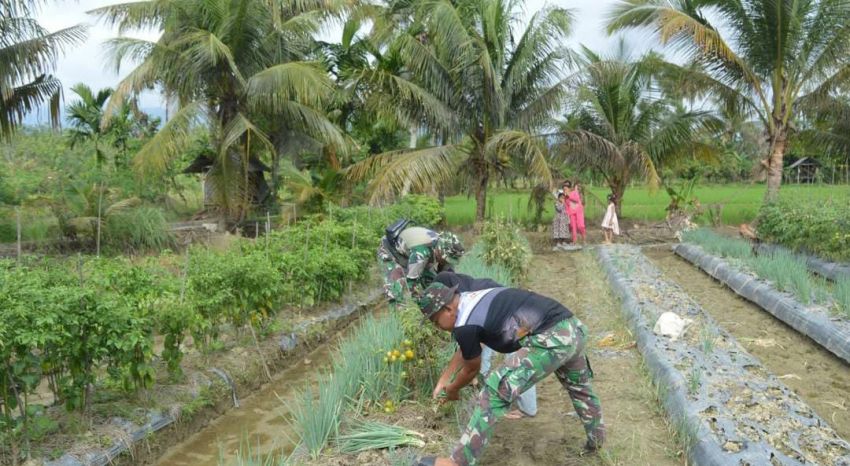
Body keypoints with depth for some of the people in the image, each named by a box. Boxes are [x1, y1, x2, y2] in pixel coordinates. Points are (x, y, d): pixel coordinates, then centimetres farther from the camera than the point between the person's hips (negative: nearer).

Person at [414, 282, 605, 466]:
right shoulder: (471, 301, 19)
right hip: (574, 328, 10)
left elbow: (471, 369, 10)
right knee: (579, 387, 35)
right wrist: (442, 380, 39)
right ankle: (597, 439, 57)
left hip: (551, 340, -10)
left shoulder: (465, 326, -9)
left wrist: (452, 390, 29)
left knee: (495, 392, -9)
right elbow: (465, 350, 33)